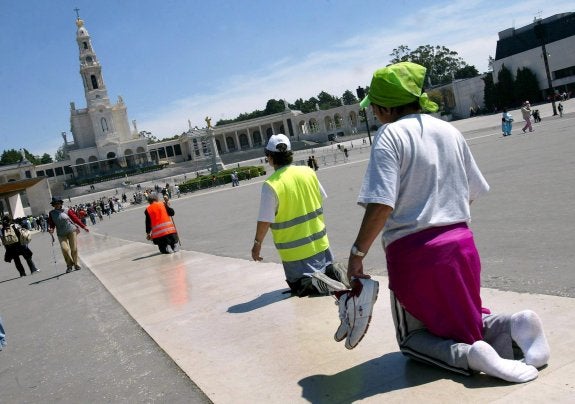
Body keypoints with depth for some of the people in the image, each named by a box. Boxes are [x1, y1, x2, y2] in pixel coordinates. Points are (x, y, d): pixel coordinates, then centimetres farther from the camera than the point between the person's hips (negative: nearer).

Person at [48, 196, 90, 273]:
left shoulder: (67, 210, -1)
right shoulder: (51, 213, 4)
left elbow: (75, 219, 2)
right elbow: (51, 224, 6)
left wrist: (84, 227, 5)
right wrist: (51, 229, -16)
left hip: (71, 231, -1)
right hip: (61, 234, 1)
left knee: (74, 249, 0)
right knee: (64, 249, -16)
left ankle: (76, 264, 18)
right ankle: (69, 265, 2)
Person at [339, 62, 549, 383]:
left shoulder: (390, 135, -12)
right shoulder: (450, 131, 9)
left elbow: (381, 206, -21)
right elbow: (472, 193, 14)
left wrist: (357, 254, -13)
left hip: (413, 252, -6)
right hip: (461, 244, 6)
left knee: (412, 337, 15)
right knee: (466, 317, 27)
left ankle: (468, 354, -16)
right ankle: (513, 326, -5)